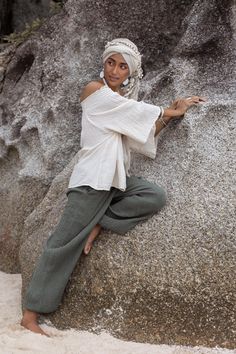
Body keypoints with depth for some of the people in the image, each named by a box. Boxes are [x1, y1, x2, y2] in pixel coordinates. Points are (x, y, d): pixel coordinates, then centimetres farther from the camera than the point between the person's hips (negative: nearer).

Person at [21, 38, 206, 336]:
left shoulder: (123, 100, 18)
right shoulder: (95, 90, -3)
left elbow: (142, 136, 17)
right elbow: (137, 111, -6)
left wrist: (168, 116, 6)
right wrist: (173, 110, 7)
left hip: (117, 178, 8)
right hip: (93, 179, -8)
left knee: (156, 197, -14)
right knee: (64, 243, -9)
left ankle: (98, 224, -6)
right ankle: (30, 314, -3)